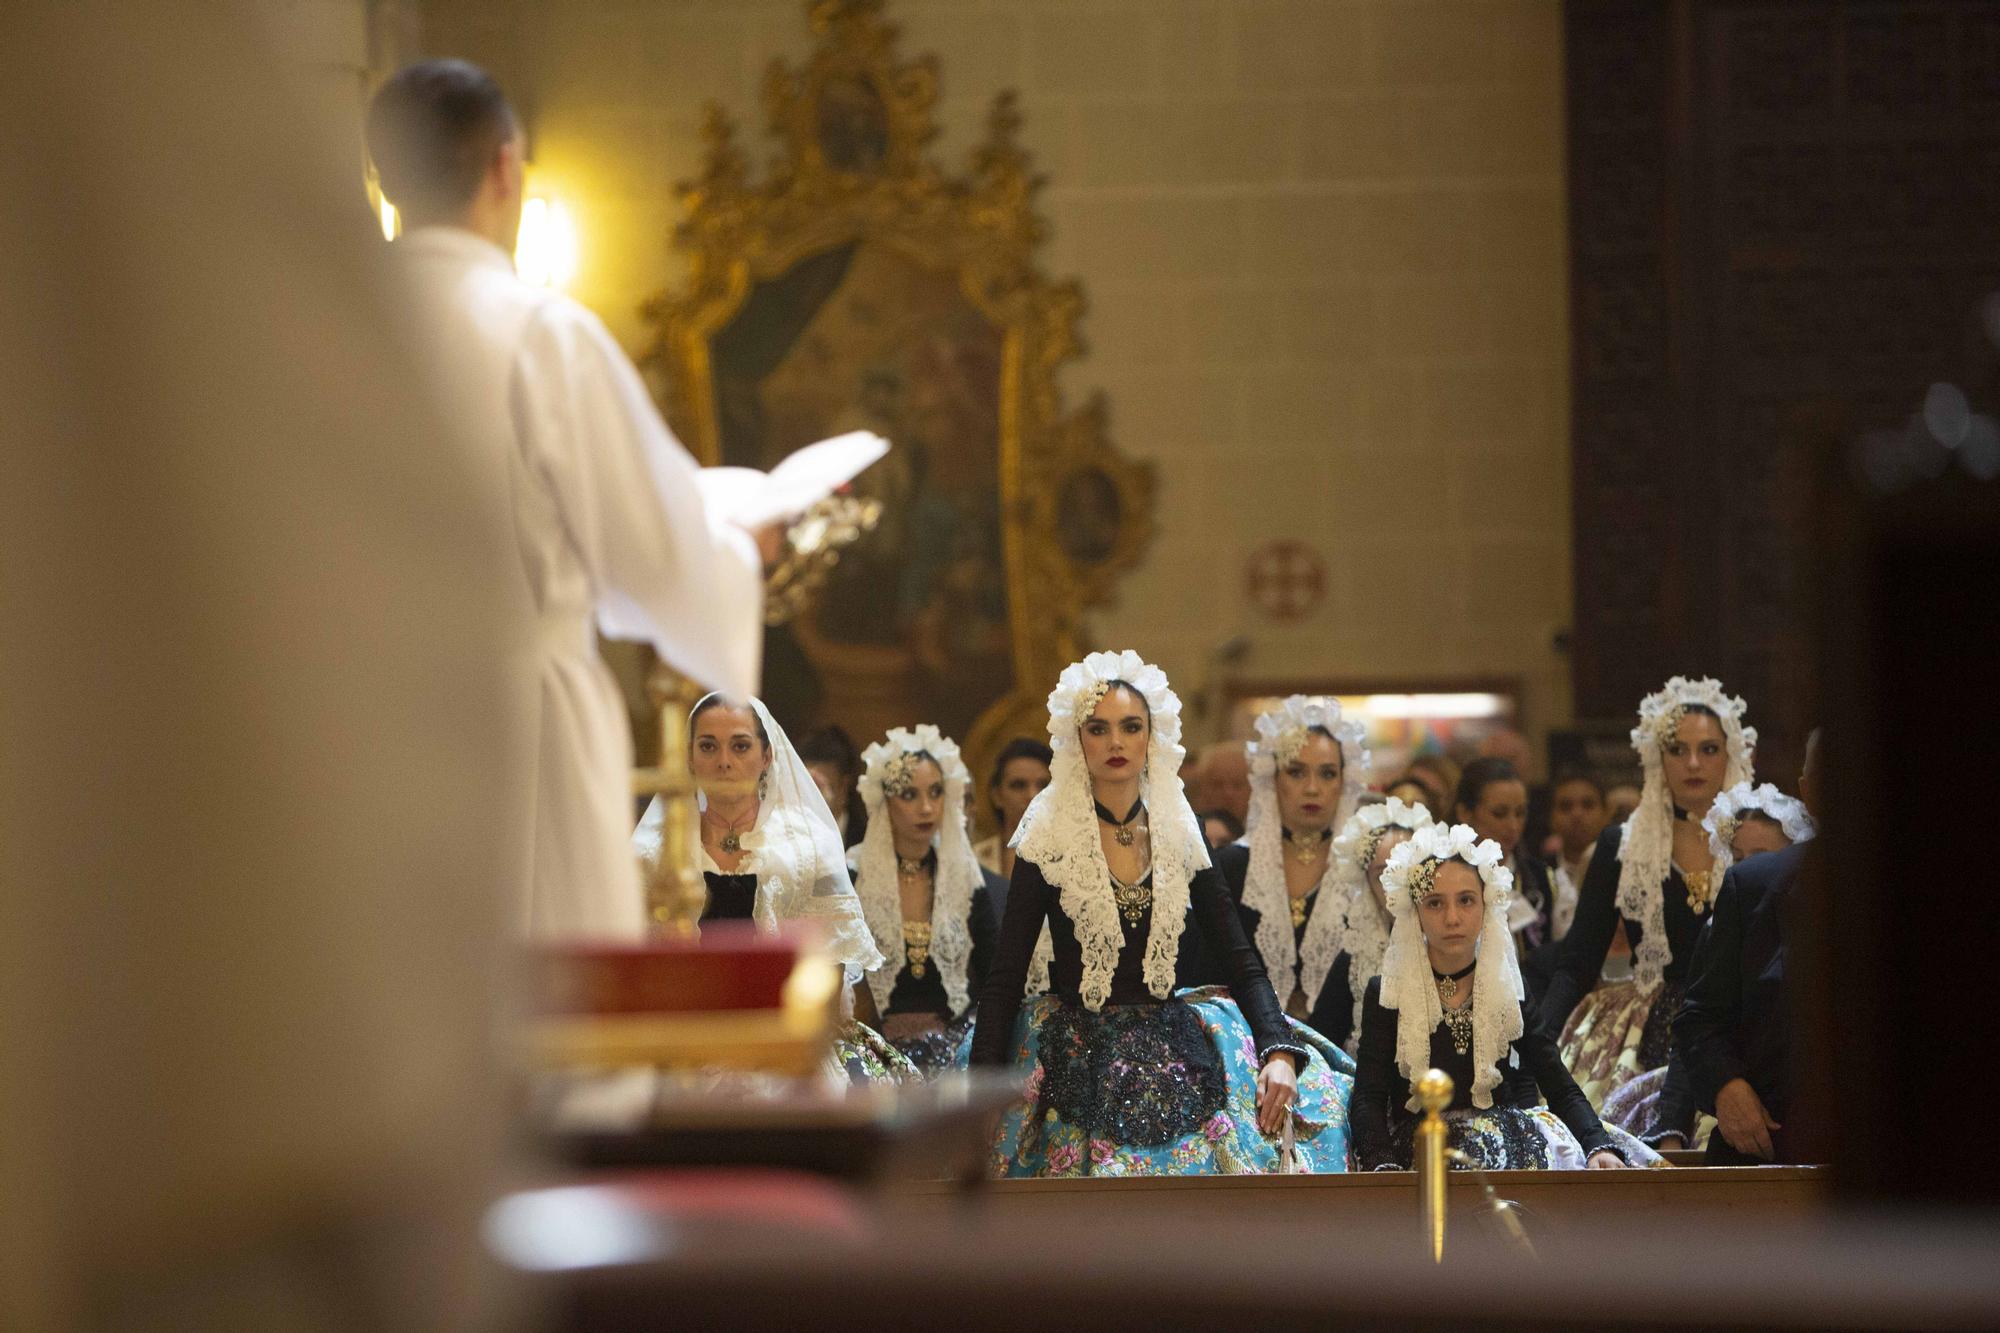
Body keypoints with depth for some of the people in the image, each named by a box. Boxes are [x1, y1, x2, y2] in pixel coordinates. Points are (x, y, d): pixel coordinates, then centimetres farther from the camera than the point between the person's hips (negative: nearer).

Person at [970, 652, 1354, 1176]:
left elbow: (1242, 964, 7)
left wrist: (1280, 1053, -11)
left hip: (1176, 1064, 2)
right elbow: (1004, 979, -3)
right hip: (1079, 1069, -2)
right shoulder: (1048, 840, -1)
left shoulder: (1180, 838, 7)